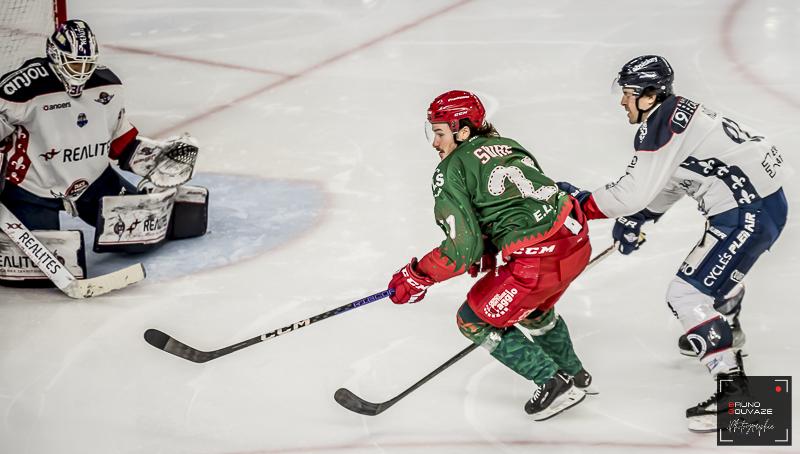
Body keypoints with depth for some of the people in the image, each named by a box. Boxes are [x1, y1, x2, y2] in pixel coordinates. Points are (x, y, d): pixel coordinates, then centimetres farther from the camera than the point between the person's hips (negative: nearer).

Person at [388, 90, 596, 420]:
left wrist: (417, 277, 0)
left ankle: (554, 384, 13)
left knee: (474, 320, 11)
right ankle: (574, 375, 49)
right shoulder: (506, 145, 18)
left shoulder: (451, 170, -5)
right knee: (532, 309, 35)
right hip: (577, 239, 9)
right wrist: (488, 250, 24)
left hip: (539, 261, -9)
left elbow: (463, 246, -11)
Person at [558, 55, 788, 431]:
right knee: (721, 268, 36)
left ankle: (732, 384, -11)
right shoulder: (680, 114, 14)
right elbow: (670, 182, 23)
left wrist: (579, 200, -5)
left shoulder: (659, 127, -17)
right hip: (765, 199, 11)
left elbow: (633, 193, -17)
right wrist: (634, 220, 19)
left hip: (749, 215, -11)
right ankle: (726, 336, 60)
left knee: (687, 294, -9)